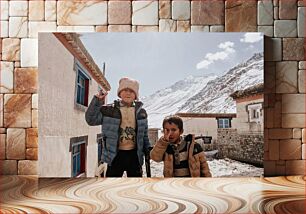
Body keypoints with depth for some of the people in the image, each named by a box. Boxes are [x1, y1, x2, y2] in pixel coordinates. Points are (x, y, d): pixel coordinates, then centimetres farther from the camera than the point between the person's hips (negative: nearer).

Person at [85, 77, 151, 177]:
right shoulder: (109, 110, -2)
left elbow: (144, 135, 12)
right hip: (115, 154, -2)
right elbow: (91, 120, -8)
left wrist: (148, 151, 9)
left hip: (134, 155, 3)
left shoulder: (141, 112, 5)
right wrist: (97, 101, -17)